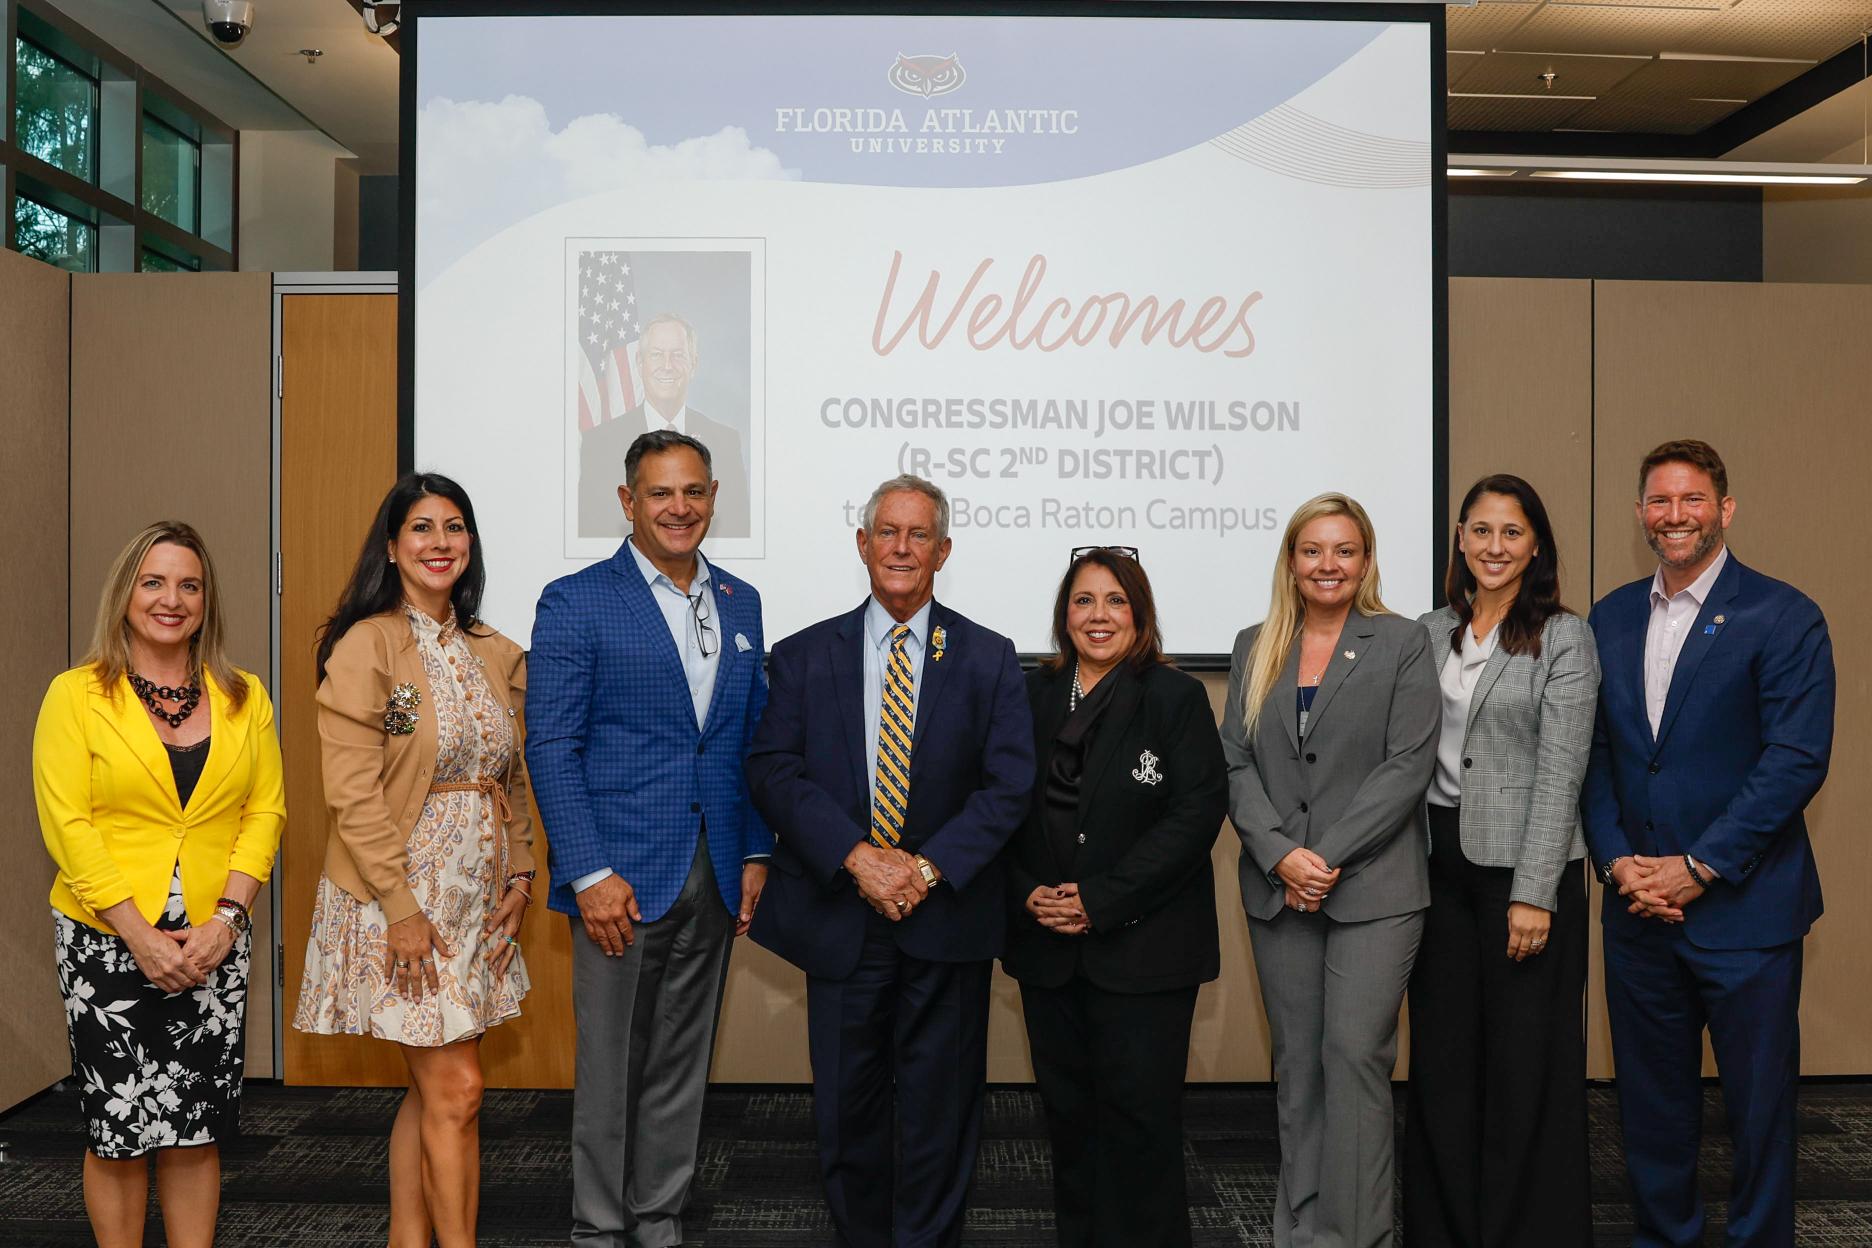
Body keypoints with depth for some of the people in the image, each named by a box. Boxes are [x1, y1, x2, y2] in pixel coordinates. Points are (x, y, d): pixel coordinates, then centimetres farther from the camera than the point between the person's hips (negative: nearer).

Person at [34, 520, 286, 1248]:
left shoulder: (245, 698, 8)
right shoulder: (76, 695, -1)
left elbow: (266, 811, 5)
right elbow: (66, 824, -7)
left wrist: (225, 919, -7)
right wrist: (140, 935, -12)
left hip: (212, 944, 2)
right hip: (108, 941, -2)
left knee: (197, 1130, 6)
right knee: (119, 1130, 4)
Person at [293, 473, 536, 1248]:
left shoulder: (492, 653, 11)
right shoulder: (367, 645, -10)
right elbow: (353, 791, -15)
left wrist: (519, 872, 5)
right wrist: (401, 906, -18)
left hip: (477, 897, 6)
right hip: (403, 893, -6)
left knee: (432, 1090, 11)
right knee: (454, 1089, -5)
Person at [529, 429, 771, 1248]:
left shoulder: (740, 604, 11)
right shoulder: (575, 603, -6)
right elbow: (551, 748, -9)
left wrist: (755, 853, 8)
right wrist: (590, 874, -15)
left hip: (713, 878, 5)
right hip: (623, 875, -4)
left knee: (681, 1065, 14)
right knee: (609, 1066, 6)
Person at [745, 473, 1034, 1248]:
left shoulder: (989, 658, 4)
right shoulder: (803, 657, 5)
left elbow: (1010, 783, -3)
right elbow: (772, 770, -5)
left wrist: (928, 867, -14)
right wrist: (856, 857, -16)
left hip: (945, 917, 0)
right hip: (839, 916, 1)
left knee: (938, 1107, 8)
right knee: (847, 1110, 10)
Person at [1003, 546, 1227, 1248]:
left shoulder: (1176, 698, -2)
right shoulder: (1032, 697, 9)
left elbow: (1197, 813, -10)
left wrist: (1102, 902, -15)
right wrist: (1028, 895, -7)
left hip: (1142, 945, -3)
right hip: (1046, 944, 4)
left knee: (1138, 1111, -2)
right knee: (1067, 1107, 10)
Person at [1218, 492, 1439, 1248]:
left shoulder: (1403, 644, 1)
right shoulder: (1255, 648, 11)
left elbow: (1408, 766, -7)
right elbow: (1236, 763, 4)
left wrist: (1329, 858, -13)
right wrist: (1281, 855, -10)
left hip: (1374, 889, -3)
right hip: (1277, 888, 4)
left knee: (1356, 1051, -7)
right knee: (1297, 1060, 10)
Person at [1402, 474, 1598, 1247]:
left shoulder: (1564, 638, -4)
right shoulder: (1432, 632, 9)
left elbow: (1559, 772, -10)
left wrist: (1533, 894, -15)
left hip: (1522, 866, -4)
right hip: (1439, 863, 4)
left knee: (1526, 1061, 3)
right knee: (1442, 1052, 10)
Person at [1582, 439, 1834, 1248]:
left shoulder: (1782, 617, -6)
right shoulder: (1610, 619, 9)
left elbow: (1796, 760, -12)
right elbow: (1593, 753, 9)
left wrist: (1699, 867, -15)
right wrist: (1617, 860, -4)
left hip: (1743, 907, -4)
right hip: (1638, 907, 4)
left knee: (1758, 1101, 6)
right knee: (1651, 1096, 13)